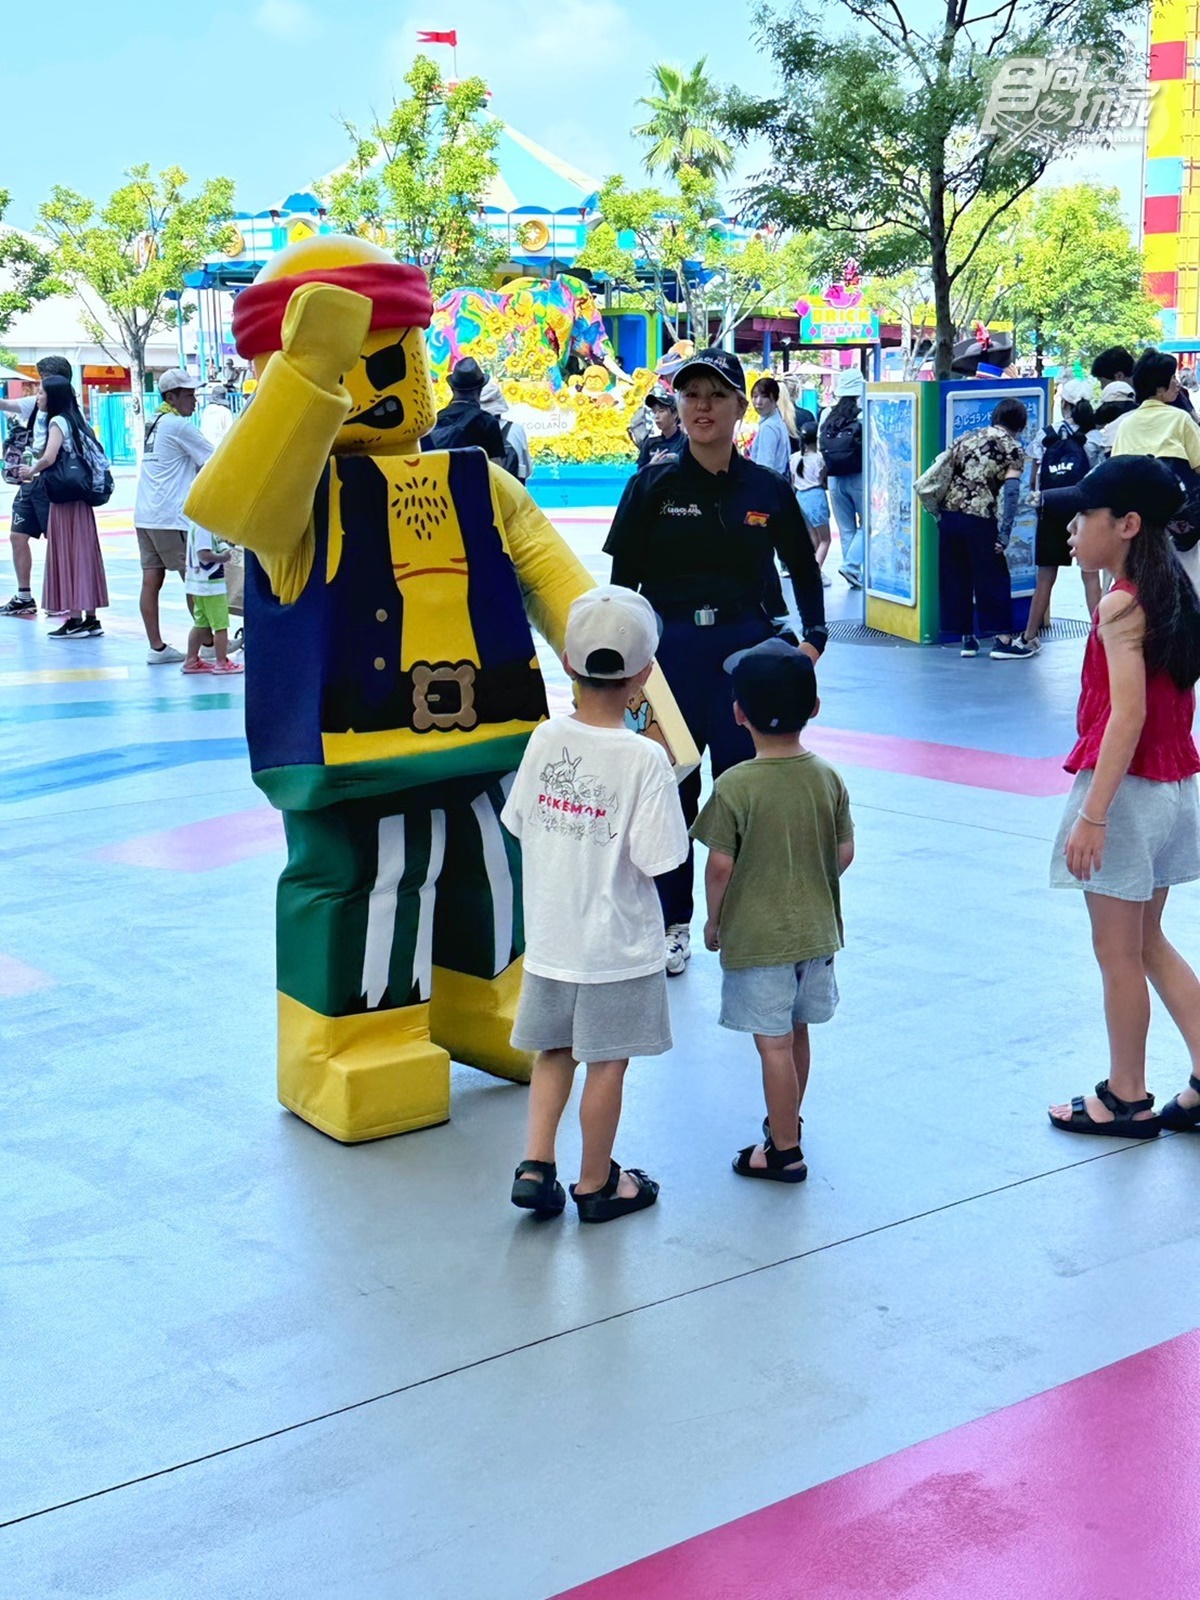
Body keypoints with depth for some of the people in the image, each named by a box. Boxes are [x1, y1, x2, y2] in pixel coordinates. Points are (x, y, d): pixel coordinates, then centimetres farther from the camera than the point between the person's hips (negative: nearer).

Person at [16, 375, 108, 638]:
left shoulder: (57, 422, -11)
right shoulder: (76, 421, 13)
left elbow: (48, 458, -24)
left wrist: (31, 472, -4)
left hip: (64, 498, -8)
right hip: (81, 498, 8)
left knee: (66, 555, -3)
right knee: (83, 554, 9)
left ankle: (75, 619, -2)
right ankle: (90, 618, 11)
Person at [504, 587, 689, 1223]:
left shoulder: (546, 738, -7)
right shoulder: (646, 758, -20)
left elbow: (517, 822, 2)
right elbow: (657, 856, -18)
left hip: (549, 934, 4)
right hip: (617, 942, -4)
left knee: (553, 1049, 21)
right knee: (607, 1064, 11)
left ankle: (535, 1165, 15)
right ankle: (596, 1183, 25)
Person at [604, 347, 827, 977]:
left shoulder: (769, 490, 3)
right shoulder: (652, 487, 0)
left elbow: (803, 567, 15)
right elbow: (622, 581, 1)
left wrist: (814, 637, 4)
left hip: (748, 653, 1)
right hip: (668, 654, 0)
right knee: (669, 790, 6)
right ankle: (672, 923, 21)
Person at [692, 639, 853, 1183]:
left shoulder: (734, 787, -18)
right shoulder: (828, 778, -4)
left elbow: (720, 866, -15)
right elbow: (845, 852, 3)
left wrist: (714, 921, 2)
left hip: (756, 938, -5)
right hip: (816, 930, 5)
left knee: (773, 1043, 3)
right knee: (797, 1032, 20)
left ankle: (784, 1151, 12)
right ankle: (787, 1122, 38)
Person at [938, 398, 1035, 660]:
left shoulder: (966, 438, 16)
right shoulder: (1013, 448, 2)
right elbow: (1010, 493, -10)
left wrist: (940, 515, 15)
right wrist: (1004, 534, -11)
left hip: (949, 516, 5)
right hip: (980, 520, -5)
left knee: (955, 580, 12)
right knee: (993, 580, 5)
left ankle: (967, 638, 19)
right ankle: (1003, 640, 7)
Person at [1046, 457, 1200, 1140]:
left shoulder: (1121, 605, -17)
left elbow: (1127, 715, -23)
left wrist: (1093, 814, -22)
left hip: (1128, 789, -9)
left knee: (1118, 954, 5)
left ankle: (1127, 1099, 16)